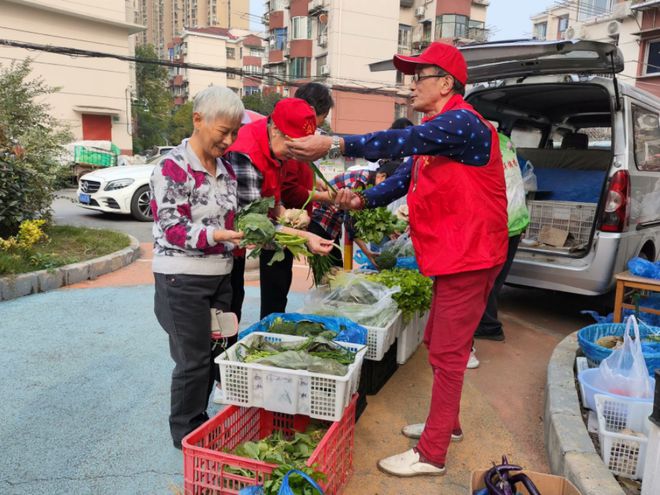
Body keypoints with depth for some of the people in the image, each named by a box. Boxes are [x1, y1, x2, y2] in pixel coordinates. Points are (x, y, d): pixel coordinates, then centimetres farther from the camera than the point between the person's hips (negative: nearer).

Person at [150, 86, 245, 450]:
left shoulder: (225, 168, 9)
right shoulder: (172, 167, -14)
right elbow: (173, 229, -18)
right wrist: (215, 235, -29)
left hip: (220, 275, 7)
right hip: (183, 277, -7)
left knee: (215, 352, 13)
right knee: (194, 359, 2)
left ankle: (201, 424, 32)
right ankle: (185, 433, 23)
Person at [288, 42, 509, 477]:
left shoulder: (462, 123, -16)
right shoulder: (436, 131, 17)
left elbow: (404, 142, -33)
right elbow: (405, 177, 11)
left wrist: (334, 144, -36)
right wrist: (363, 199, -6)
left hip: (469, 256, -10)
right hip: (453, 256, 10)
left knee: (448, 353, -3)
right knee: (439, 344, 18)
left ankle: (431, 455, 9)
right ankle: (447, 424, 36)